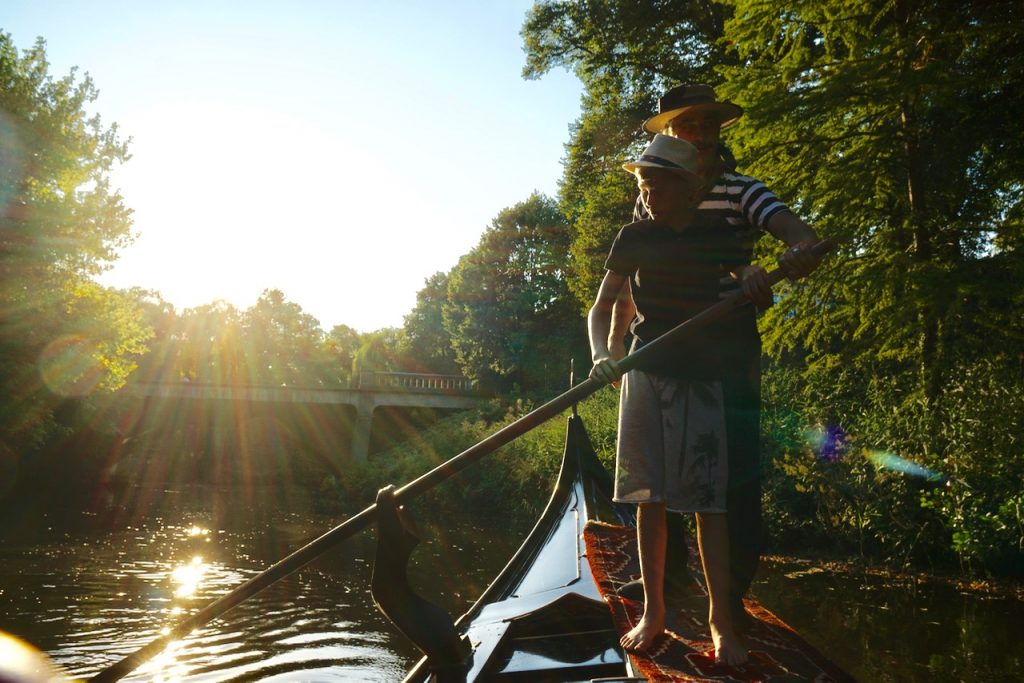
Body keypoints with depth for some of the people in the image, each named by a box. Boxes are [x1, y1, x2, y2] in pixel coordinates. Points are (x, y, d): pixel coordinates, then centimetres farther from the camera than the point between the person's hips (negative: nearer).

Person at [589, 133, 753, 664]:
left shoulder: (719, 236, 2)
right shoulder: (634, 238, 5)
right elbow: (600, 309, 7)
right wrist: (601, 356, -12)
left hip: (701, 376, -1)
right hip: (645, 373, 2)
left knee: (708, 499, -4)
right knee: (649, 496, 3)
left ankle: (720, 620, 7)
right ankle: (653, 613, 14)